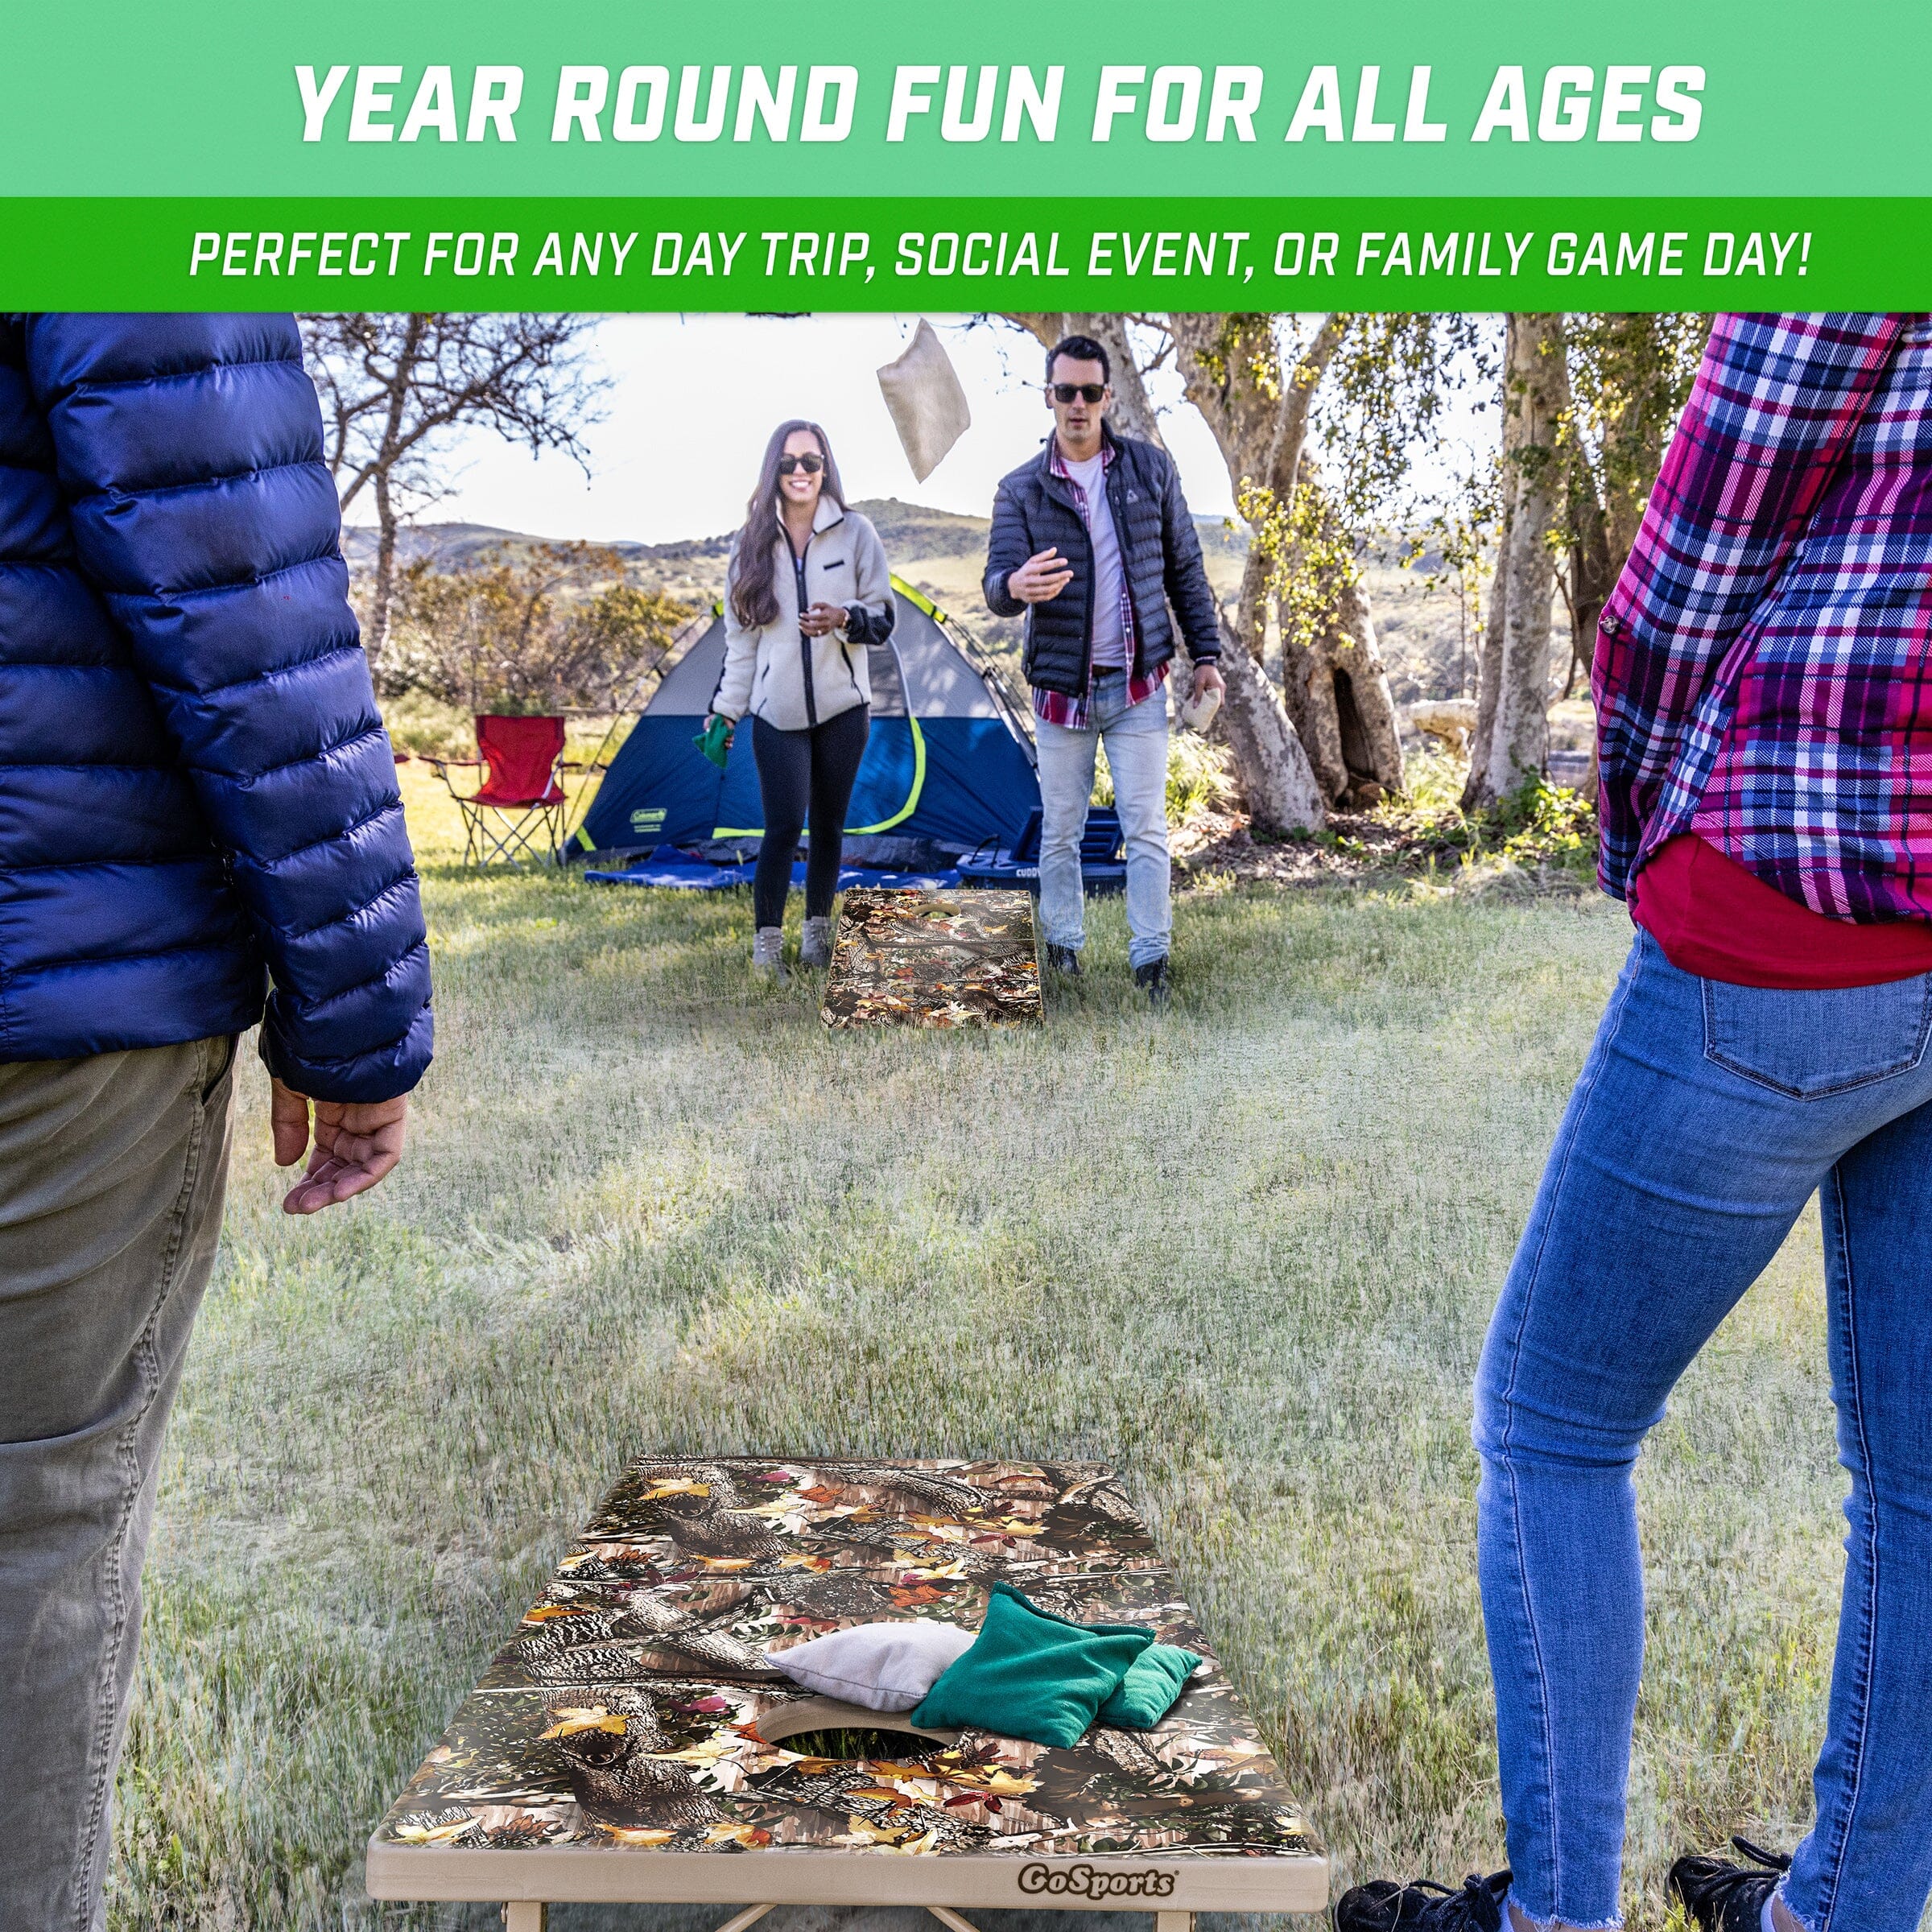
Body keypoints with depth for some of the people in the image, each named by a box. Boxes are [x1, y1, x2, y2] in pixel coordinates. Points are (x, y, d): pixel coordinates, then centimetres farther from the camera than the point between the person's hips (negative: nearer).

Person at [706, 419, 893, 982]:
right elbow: (740, 639, 9)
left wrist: (844, 619, -18)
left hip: (843, 706, 0)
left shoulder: (855, 533, 1)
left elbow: (883, 619, 2)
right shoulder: (754, 543, 5)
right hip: (778, 712, 0)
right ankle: (766, 942, 0)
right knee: (784, 824, -9)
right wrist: (725, 710, 5)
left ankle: (818, 931, 24)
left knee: (828, 824, 8)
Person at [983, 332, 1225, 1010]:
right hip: (1062, 686, 0)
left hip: (1139, 686, 0)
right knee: (1060, 830, 7)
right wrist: (1016, 585, -36)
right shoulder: (1021, 489, -2)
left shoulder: (1151, 468, 2)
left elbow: (1185, 568, 8)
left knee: (1146, 827, -1)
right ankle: (1063, 950, 21)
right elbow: (995, 586, -12)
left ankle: (1150, 958, 5)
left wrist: (1205, 653, 4)